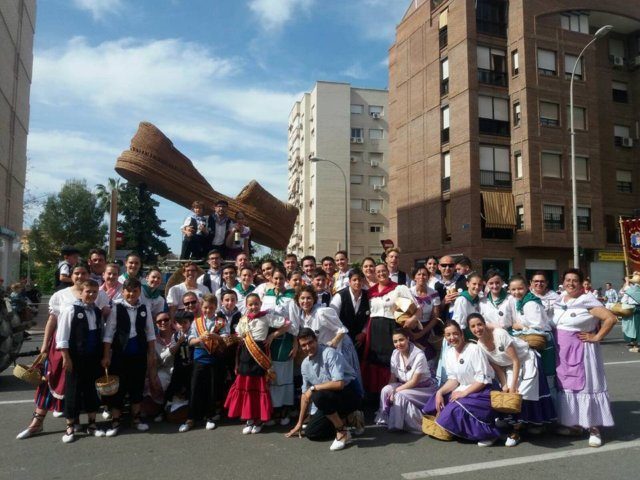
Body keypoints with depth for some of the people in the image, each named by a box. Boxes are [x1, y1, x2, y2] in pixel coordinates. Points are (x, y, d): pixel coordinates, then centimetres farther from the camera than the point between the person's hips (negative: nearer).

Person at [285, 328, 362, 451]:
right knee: (311, 433, -1)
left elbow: (339, 384, -33)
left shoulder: (330, 354, -23)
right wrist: (299, 423, 14)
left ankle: (343, 433, -15)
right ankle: (341, 421, 18)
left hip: (350, 394, -7)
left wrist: (313, 388, -23)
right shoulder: (305, 364, 0)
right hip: (329, 399, 7)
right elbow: (305, 394, 10)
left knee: (319, 396, -33)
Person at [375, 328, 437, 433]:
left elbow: (414, 381, -21)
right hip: (406, 385, 6)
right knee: (385, 390, -17)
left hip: (424, 388, -6)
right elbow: (393, 377, -2)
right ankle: (385, 419, -3)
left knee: (400, 395, -29)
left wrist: (396, 390, -22)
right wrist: (391, 390, -21)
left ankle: (398, 424, -12)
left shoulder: (419, 355, -23)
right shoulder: (395, 354, -5)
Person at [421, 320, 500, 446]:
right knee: (437, 405, -9)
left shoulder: (474, 349, -16)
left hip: (481, 392, -7)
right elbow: (453, 379, 6)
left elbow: (482, 379, -17)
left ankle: (488, 433, -10)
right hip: (463, 390, 7)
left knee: (456, 410, -26)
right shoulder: (449, 353, 5)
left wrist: (464, 393, -21)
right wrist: (440, 392, -11)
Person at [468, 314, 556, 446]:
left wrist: (513, 385, -23)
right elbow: (497, 367, -3)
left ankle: (516, 431, 1)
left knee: (521, 394, -11)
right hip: (509, 367, 6)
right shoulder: (480, 346, -11)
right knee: (509, 394, -4)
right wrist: (504, 385, -16)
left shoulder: (500, 334, -30)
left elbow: (516, 361, -24)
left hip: (526, 361, -6)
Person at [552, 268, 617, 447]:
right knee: (566, 385, 11)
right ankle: (574, 423, 23)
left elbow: (611, 318, -18)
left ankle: (594, 428, 7)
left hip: (581, 351, -6)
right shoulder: (559, 301, 8)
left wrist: (596, 337, -14)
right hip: (562, 351, 6)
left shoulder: (587, 301, -12)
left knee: (586, 385, -2)